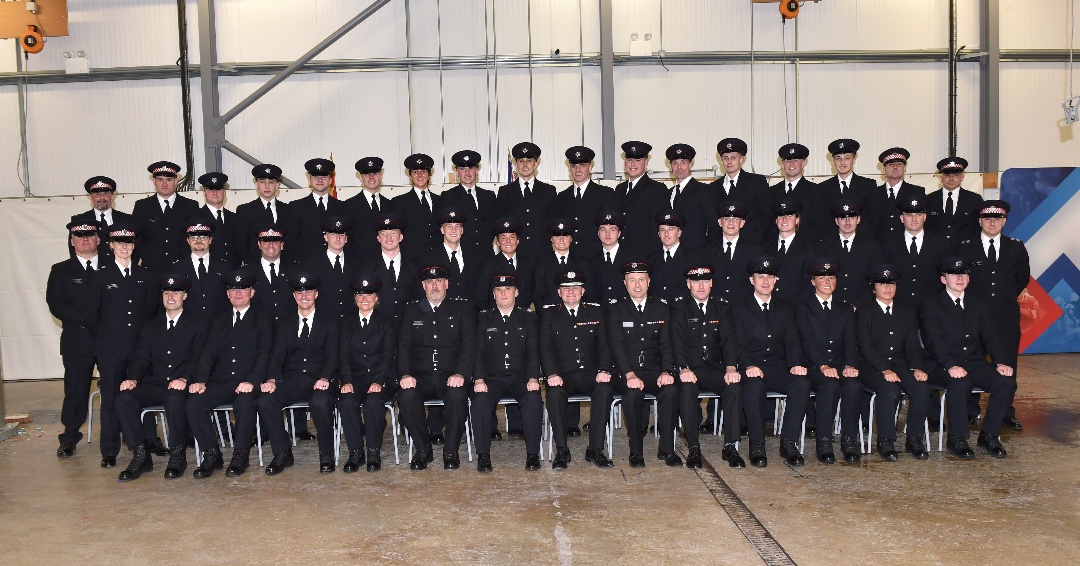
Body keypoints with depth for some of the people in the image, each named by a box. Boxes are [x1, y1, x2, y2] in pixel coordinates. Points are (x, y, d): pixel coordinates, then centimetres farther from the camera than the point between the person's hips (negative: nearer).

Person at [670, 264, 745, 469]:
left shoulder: (721, 306, 13)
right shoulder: (679, 306, 5)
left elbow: (729, 338, 0)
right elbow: (677, 339, -9)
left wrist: (731, 367, -19)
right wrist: (683, 368, -27)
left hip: (715, 368, 2)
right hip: (690, 368, -2)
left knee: (735, 386, -28)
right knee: (687, 388, -34)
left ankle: (731, 446, -20)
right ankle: (693, 448, -23)